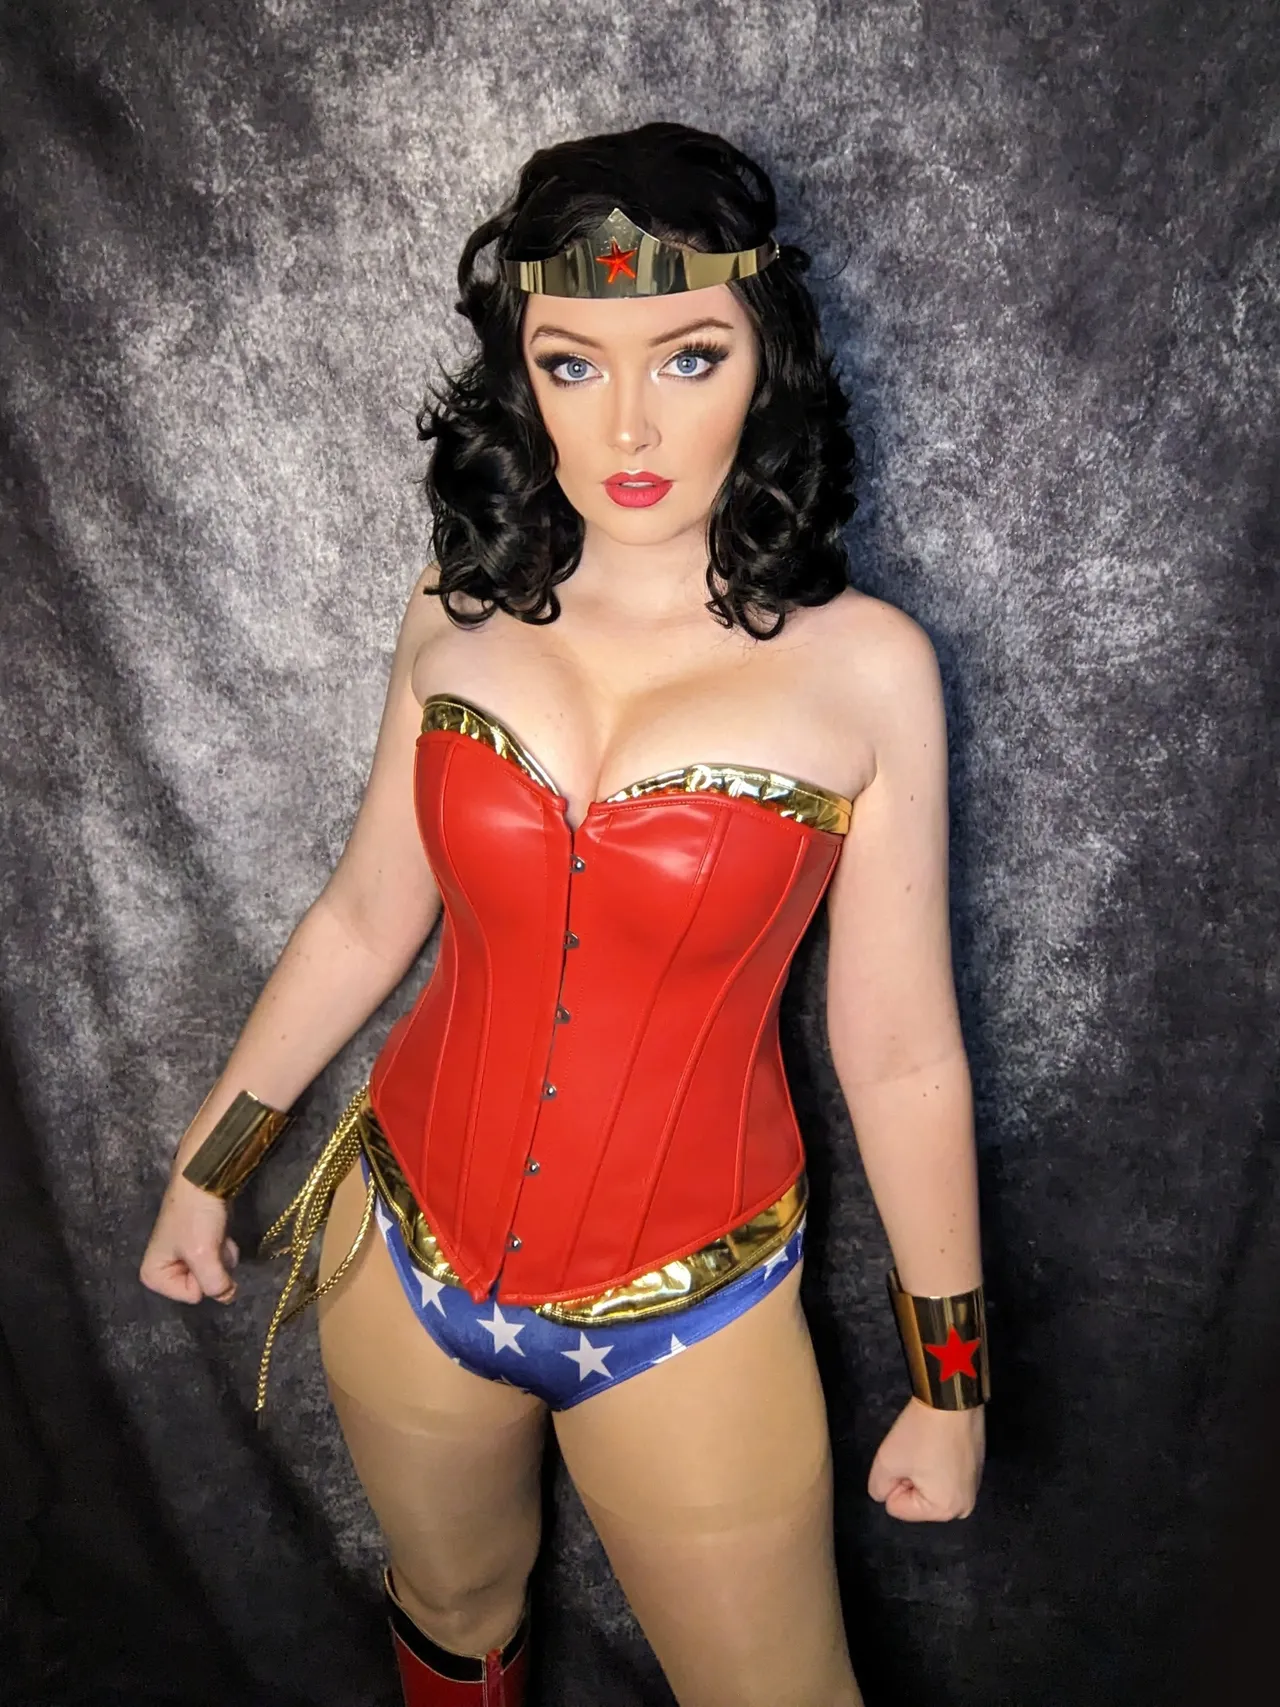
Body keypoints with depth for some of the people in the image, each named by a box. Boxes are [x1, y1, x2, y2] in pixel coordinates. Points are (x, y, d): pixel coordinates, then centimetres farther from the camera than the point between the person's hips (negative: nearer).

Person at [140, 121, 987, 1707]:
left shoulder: (860, 666, -15)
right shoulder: (465, 612, -7)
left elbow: (898, 1052, -9)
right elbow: (366, 918, 3)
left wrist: (949, 1383, -1)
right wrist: (206, 1163, 12)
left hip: (691, 1319, -2)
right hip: (405, 1263, 3)